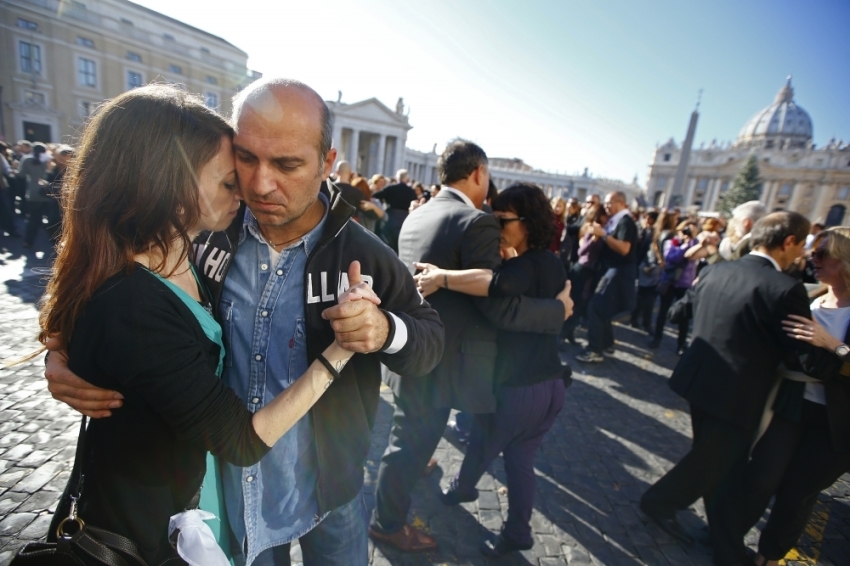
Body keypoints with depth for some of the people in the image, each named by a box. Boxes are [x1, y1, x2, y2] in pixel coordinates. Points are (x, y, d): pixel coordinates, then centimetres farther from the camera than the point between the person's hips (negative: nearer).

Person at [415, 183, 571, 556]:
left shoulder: (526, 265, -22)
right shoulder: (552, 264, 5)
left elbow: (499, 283, -45)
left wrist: (442, 277, -38)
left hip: (516, 387, -7)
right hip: (550, 385, 7)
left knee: (482, 447, 23)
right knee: (520, 460, 23)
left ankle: (461, 489, 50)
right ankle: (517, 532, 38)